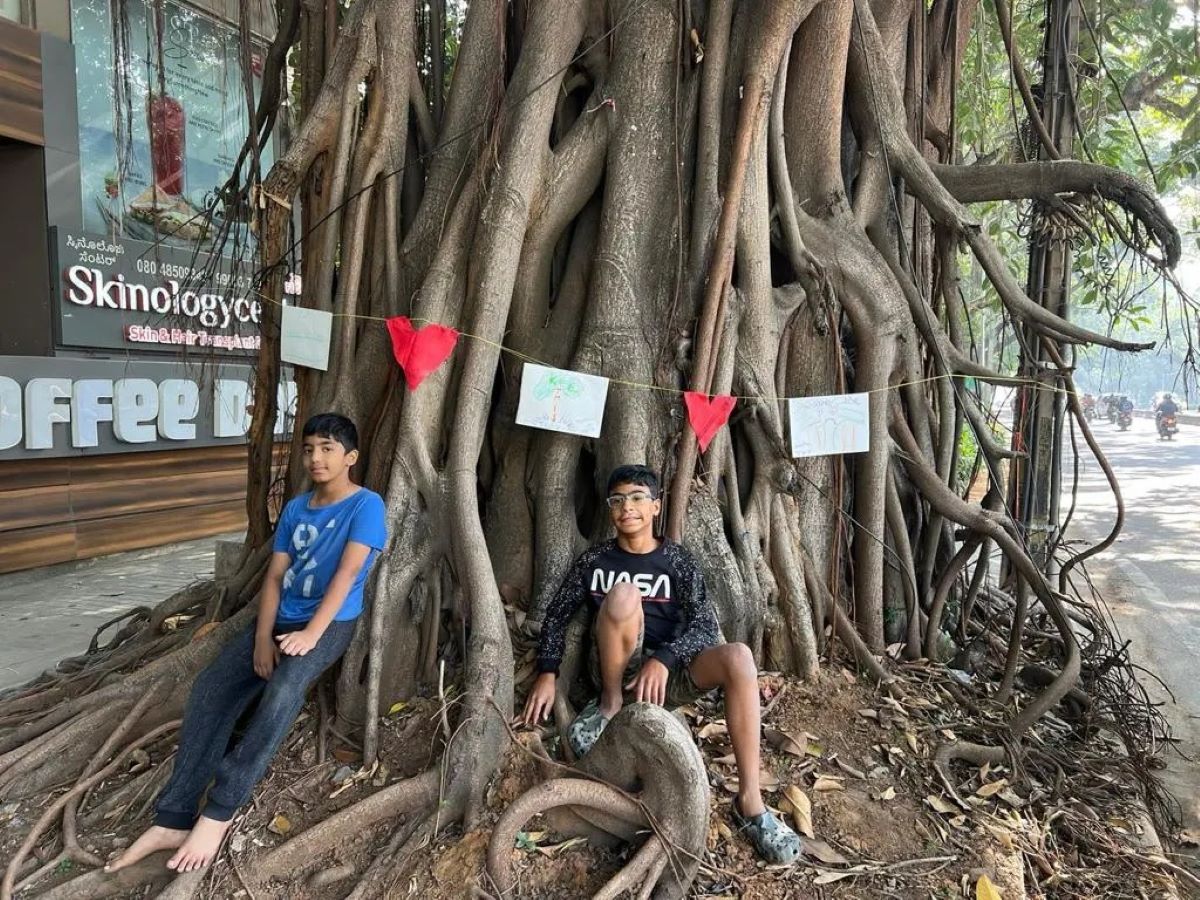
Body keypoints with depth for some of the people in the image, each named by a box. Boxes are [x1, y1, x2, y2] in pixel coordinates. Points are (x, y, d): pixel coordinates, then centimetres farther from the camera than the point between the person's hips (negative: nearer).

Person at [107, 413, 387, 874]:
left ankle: (217, 812, -22)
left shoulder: (366, 504, -9)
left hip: (331, 622, -6)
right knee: (210, 689, -14)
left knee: (284, 690, -33)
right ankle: (173, 819, -12)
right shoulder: (295, 509, 11)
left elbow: (347, 572, -18)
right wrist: (263, 636, -9)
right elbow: (274, 576, 6)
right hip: (281, 617, 6)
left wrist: (311, 632, -25)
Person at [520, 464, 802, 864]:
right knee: (623, 593, -30)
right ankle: (611, 705, -12)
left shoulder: (679, 562, 4)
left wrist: (664, 659, -23)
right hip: (614, 669, -1)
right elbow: (557, 613, 9)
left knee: (737, 656, -29)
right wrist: (547, 675, -2)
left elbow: (706, 626, -5)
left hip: (668, 671, 1)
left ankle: (749, 800, -24)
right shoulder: (595, 559, 6)